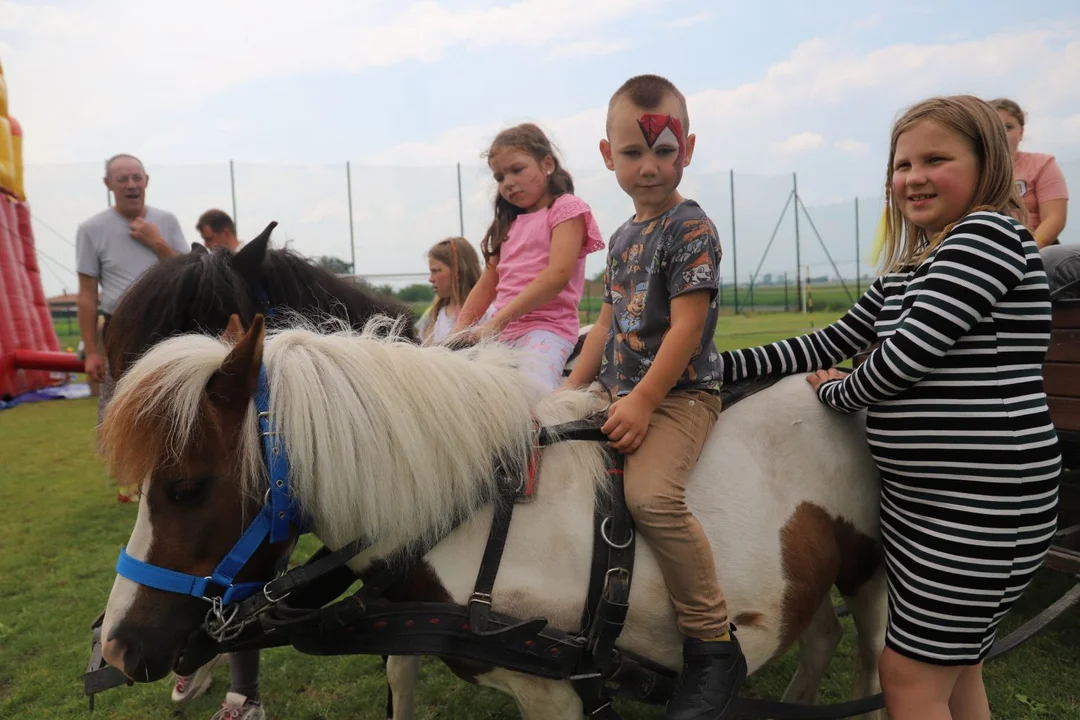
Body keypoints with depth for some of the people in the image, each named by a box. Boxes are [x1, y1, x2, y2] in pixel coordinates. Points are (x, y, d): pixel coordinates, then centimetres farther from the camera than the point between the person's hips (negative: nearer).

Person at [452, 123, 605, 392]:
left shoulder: (567, 208, 2)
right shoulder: (511, 224, 24)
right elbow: (486, 285, 21)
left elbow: (558, 274, -14)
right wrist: (458, 332, 6)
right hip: (501, 332, 8)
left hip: (546, 328, -7)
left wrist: (497, 320, -19)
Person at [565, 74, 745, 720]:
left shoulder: (691, 229, -9)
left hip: (680, 394, -9)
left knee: (651, 493, -31)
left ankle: (715, 649, -16)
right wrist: (571, 390, 14)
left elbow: (686, 327, -18)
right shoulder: (623, 239, 16)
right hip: (621, 395, 9)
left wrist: (643, 401, -22)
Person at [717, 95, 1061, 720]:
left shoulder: (990, 233, -14)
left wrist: (838, 393, -2)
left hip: (983, 505, -9)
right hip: (916, 499, 9)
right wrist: (722, 364, 3)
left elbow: (908, 352, -21)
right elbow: (832, 343, 11)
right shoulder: (906, 271, 13)